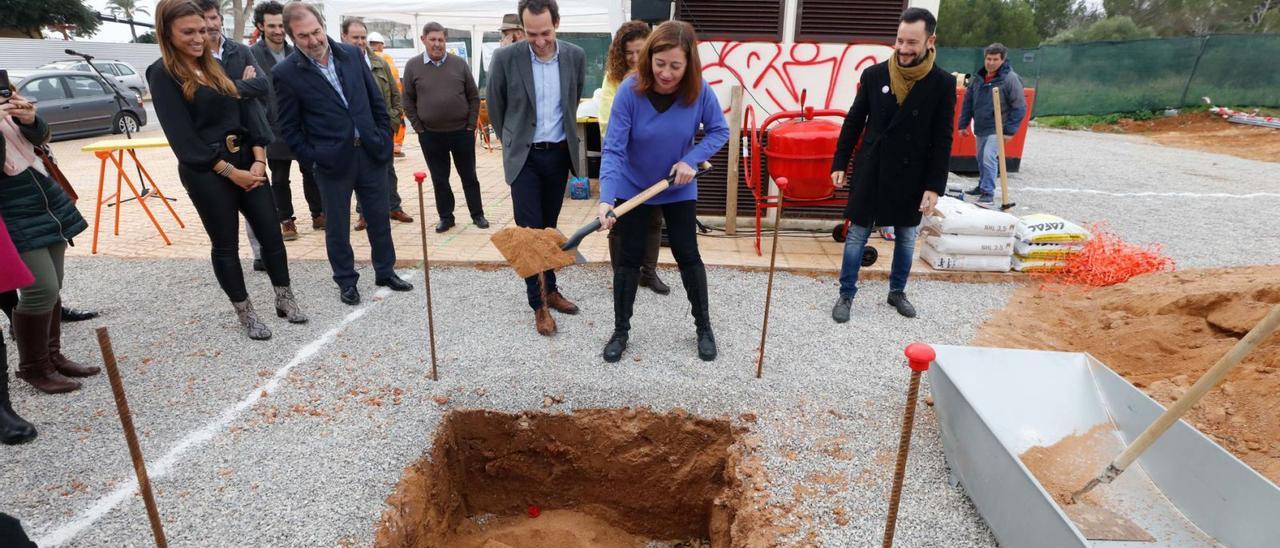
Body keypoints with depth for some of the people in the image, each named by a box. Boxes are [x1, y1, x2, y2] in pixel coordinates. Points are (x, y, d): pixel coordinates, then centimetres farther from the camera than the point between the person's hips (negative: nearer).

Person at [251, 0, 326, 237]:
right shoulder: (252, 54, -6)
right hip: (275, 129, -2)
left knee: (311, 173, 8)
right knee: (279, 179, 8)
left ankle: (318, 214, 21)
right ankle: (286, 220, 19)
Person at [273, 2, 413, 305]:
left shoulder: (352, 54, 2)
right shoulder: (285, 73, -8)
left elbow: (377, 101, 8)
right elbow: (288, 127, -3)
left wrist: (384, 139, 5)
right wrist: (312, 158, -8)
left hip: (371, 153, 3)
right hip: (332, 163, -3)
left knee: (380, 217, 13)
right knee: (337, 226, 8)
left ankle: (385, 272, 30)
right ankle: (346, 282, 25)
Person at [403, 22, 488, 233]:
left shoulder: (459, 63, 1)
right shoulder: (413, 66, 0)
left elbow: (474, 97, 4)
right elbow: (408, 101, 5)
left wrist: (471, 126, 0)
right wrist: (419, 128, -1)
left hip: (462, 132, 0)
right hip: (431, 135, 0)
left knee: (469, 176, 9)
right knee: (439, 179, 8)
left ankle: (477, 214, 21)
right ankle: (446, 217, 21)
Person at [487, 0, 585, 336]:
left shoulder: (575, 57, -3)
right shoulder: (506, 58, -11)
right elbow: (495, 106, 3)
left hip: (559, 154, 3)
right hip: (524, 157, -3)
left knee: (549, 228, 14)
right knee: (530, 231, -3)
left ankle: (550, 289, 27)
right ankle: (539, 304, 7)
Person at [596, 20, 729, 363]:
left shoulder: (700, 91, -20)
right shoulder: (630, 90, -25)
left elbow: (719, 131, -5)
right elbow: (613, 149, -27)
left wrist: (691, 160, -21)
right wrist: (606, 199, -40)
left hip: (679, 189, 1)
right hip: (632, 188, -1)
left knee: (688, 256, 7)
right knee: (630, 258, 5)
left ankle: (704, 327, 25)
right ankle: (621, 331, 21)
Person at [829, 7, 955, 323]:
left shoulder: (942, 84, -6)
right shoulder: (874, 75, -4)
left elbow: (942, 141, -5)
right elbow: (853, 123, 4)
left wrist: (935, 186, -9)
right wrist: (839, 163, 2)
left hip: (910, 177, 0)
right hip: (870, 172, 0)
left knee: (906, 239, 14)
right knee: (856, 236, 6)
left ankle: (897, 292, 33)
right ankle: (846, 295, 19)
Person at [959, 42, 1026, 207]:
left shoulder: (1011, 79, -11)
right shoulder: (979, 78, 5)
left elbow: (1019, 107, -11)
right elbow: (967, 102, 12)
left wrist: (1010, 130, -15)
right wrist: (963, 124, 9)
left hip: (997, 129, -6)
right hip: (980, 128, 6)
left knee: (989, 159, -17)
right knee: (981, 159, 17)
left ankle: (988, 193, -13)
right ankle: (982, 186, 34)